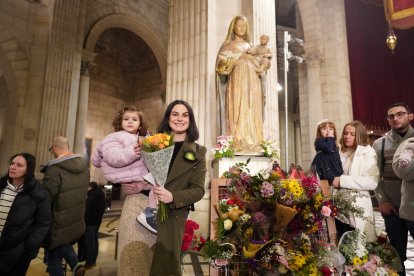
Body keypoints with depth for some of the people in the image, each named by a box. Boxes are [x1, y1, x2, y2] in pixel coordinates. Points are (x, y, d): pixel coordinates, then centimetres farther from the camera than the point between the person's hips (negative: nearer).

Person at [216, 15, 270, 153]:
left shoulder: (249, 45, 25)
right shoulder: (228, 44, 12)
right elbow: (222, 61, -4)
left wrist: (263, 61, 2)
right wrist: (240, 56, -9)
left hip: (252, 81, 4)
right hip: (237, 80, -4)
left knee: (252, 112, -4)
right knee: (238, 110, -14)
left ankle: (252, 143, -5)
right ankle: (237, 143, -16)